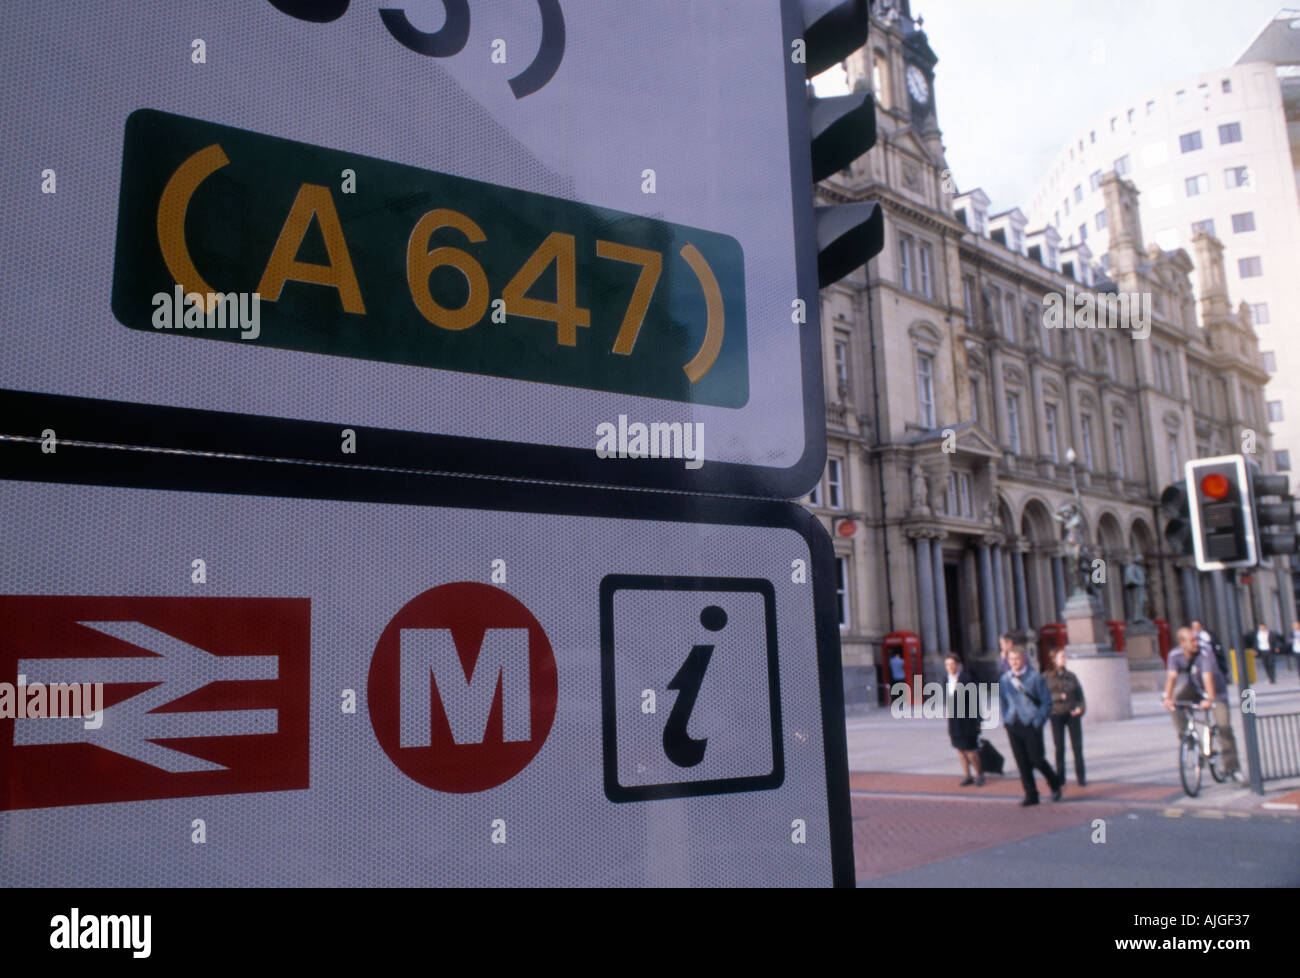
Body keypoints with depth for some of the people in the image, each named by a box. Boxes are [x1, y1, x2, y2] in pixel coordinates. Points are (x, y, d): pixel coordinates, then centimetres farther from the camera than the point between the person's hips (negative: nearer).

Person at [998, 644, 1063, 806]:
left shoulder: (1035, 677, -3)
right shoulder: (1004, 679, 8)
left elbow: (1046, 701, -2)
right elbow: (1002, 701, 20)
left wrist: (1038, 721, -9)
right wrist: (1006, 719, 9)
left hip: (1031, 725, -4)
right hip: (1013, 726, 4)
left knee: (1036, 759, -3)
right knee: (1022, 763, 5)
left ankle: (1055, 784, 24)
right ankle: (1031, 795, 15)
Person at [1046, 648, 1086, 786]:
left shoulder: (1071, 676, 9)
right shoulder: (1048, 677, 0)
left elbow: (1080, 694, 10)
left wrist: (1081, 707, -7)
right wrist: (1059, 697, -18)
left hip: (1072, 714, 2)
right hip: (1056, 714, -2)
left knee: (1077, 746, -2)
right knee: (1059, 747, 3)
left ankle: (1081, 776, 6)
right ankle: (1060, 777, 13)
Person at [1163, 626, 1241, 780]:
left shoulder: (1205, 654, -28)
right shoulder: (1175, 655, -19)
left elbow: (1208, 677, -41)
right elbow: (1171, 676, -31)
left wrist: (1209, 700, -55)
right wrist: (1167, 697, -47)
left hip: (1215, 690, -3)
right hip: (1193, 688, 3)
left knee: (1224, 727, -12)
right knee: (1176, 697, -29)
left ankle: (1232, 767, 0)